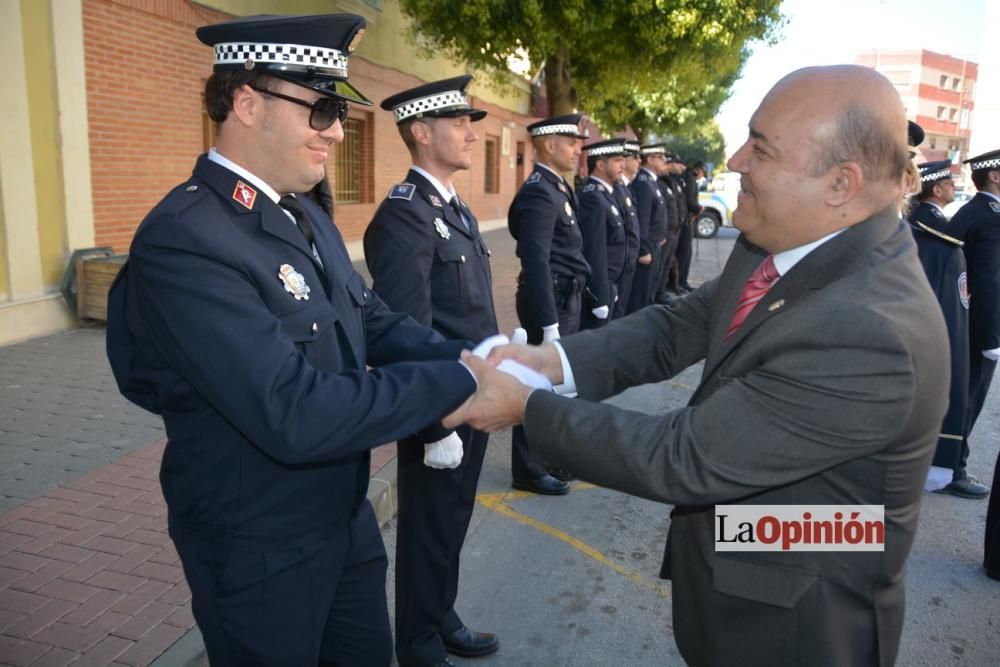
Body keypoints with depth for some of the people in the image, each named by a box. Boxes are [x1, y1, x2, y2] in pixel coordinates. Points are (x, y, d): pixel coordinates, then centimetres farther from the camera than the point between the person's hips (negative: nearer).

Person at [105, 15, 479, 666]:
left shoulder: (308, 218, 5)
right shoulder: (183, 239, -26)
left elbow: (375, 322, 3)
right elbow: (295, 415, -34)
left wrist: (470, 358, -14)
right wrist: (457, 383, -28)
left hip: (347, 519, 8)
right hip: (260, 552, -8)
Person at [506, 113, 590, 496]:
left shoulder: (556, 187, 14)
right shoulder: (538, 193, -18)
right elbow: (536, 263, -24)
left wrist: (571, 303, 13)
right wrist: (548, 322, -26)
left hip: (565, 298, 10)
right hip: (551, 301, -10)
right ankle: (529, 471, 15)